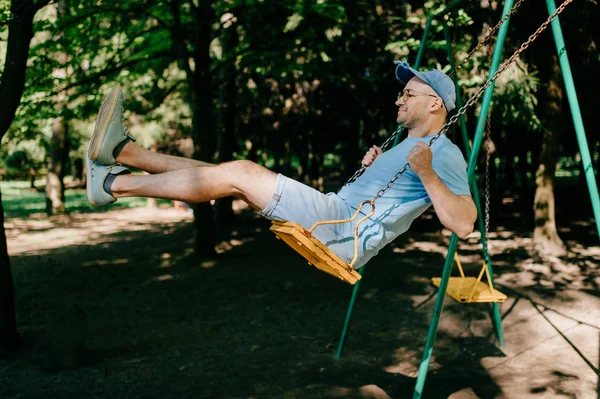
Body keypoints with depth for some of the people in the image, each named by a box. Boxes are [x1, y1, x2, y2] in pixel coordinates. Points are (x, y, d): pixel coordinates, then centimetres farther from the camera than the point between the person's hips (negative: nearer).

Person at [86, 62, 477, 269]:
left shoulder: (445, 155, -6)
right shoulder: (408, 144, 23)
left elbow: (464, 224, -20)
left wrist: (427, 173, -26)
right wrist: (374, 168, 18)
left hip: (346, 234, -10)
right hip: (334, 213, 10)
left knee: (239, 173, -16)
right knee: (234, 174, 5)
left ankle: (114, 185, -7)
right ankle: (123, 151, 8)